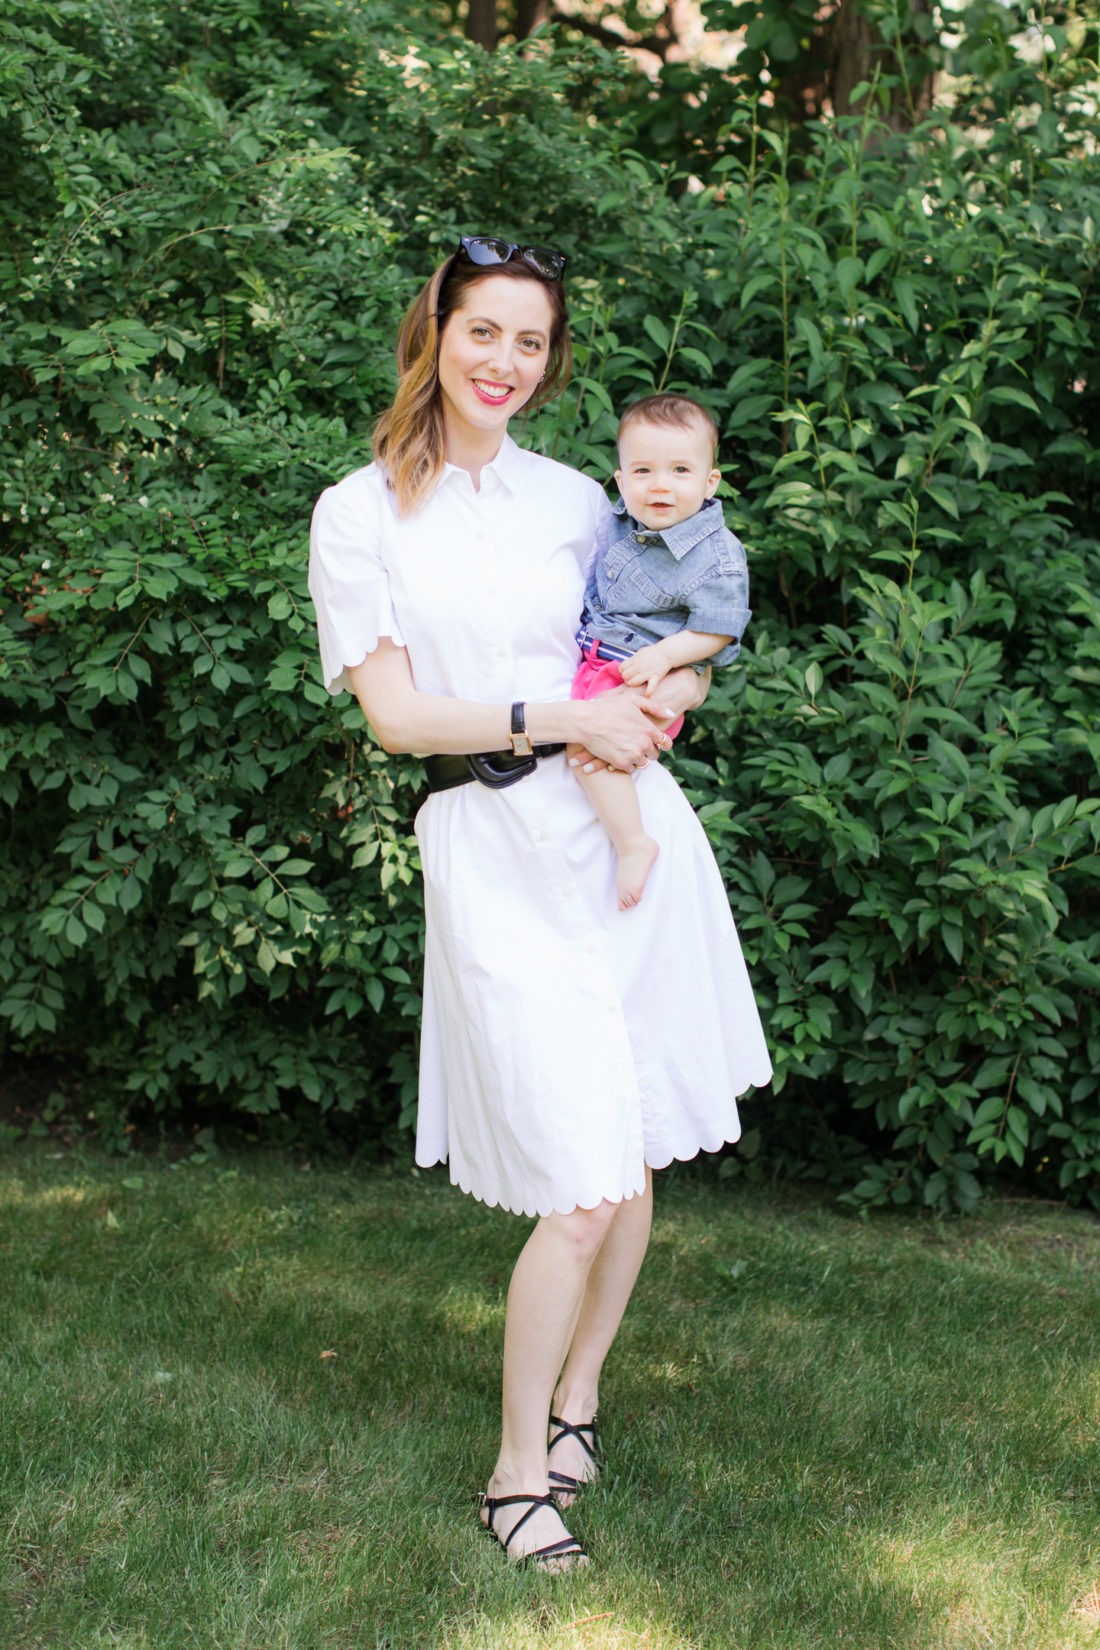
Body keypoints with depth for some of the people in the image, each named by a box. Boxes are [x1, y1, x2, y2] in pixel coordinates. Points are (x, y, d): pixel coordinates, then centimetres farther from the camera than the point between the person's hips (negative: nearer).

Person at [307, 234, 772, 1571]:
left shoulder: (574, 498, 12)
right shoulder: (360, 513, 1)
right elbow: (396, 712, -5)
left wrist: (669, 693, 0)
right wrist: (566, 719, -10)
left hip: (631, 825, 5)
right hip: (496, 853, -4)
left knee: (636, 1159, 8)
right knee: (582, 1190, -10)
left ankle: (575, 1399, 30)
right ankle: (517, 1471, 9)